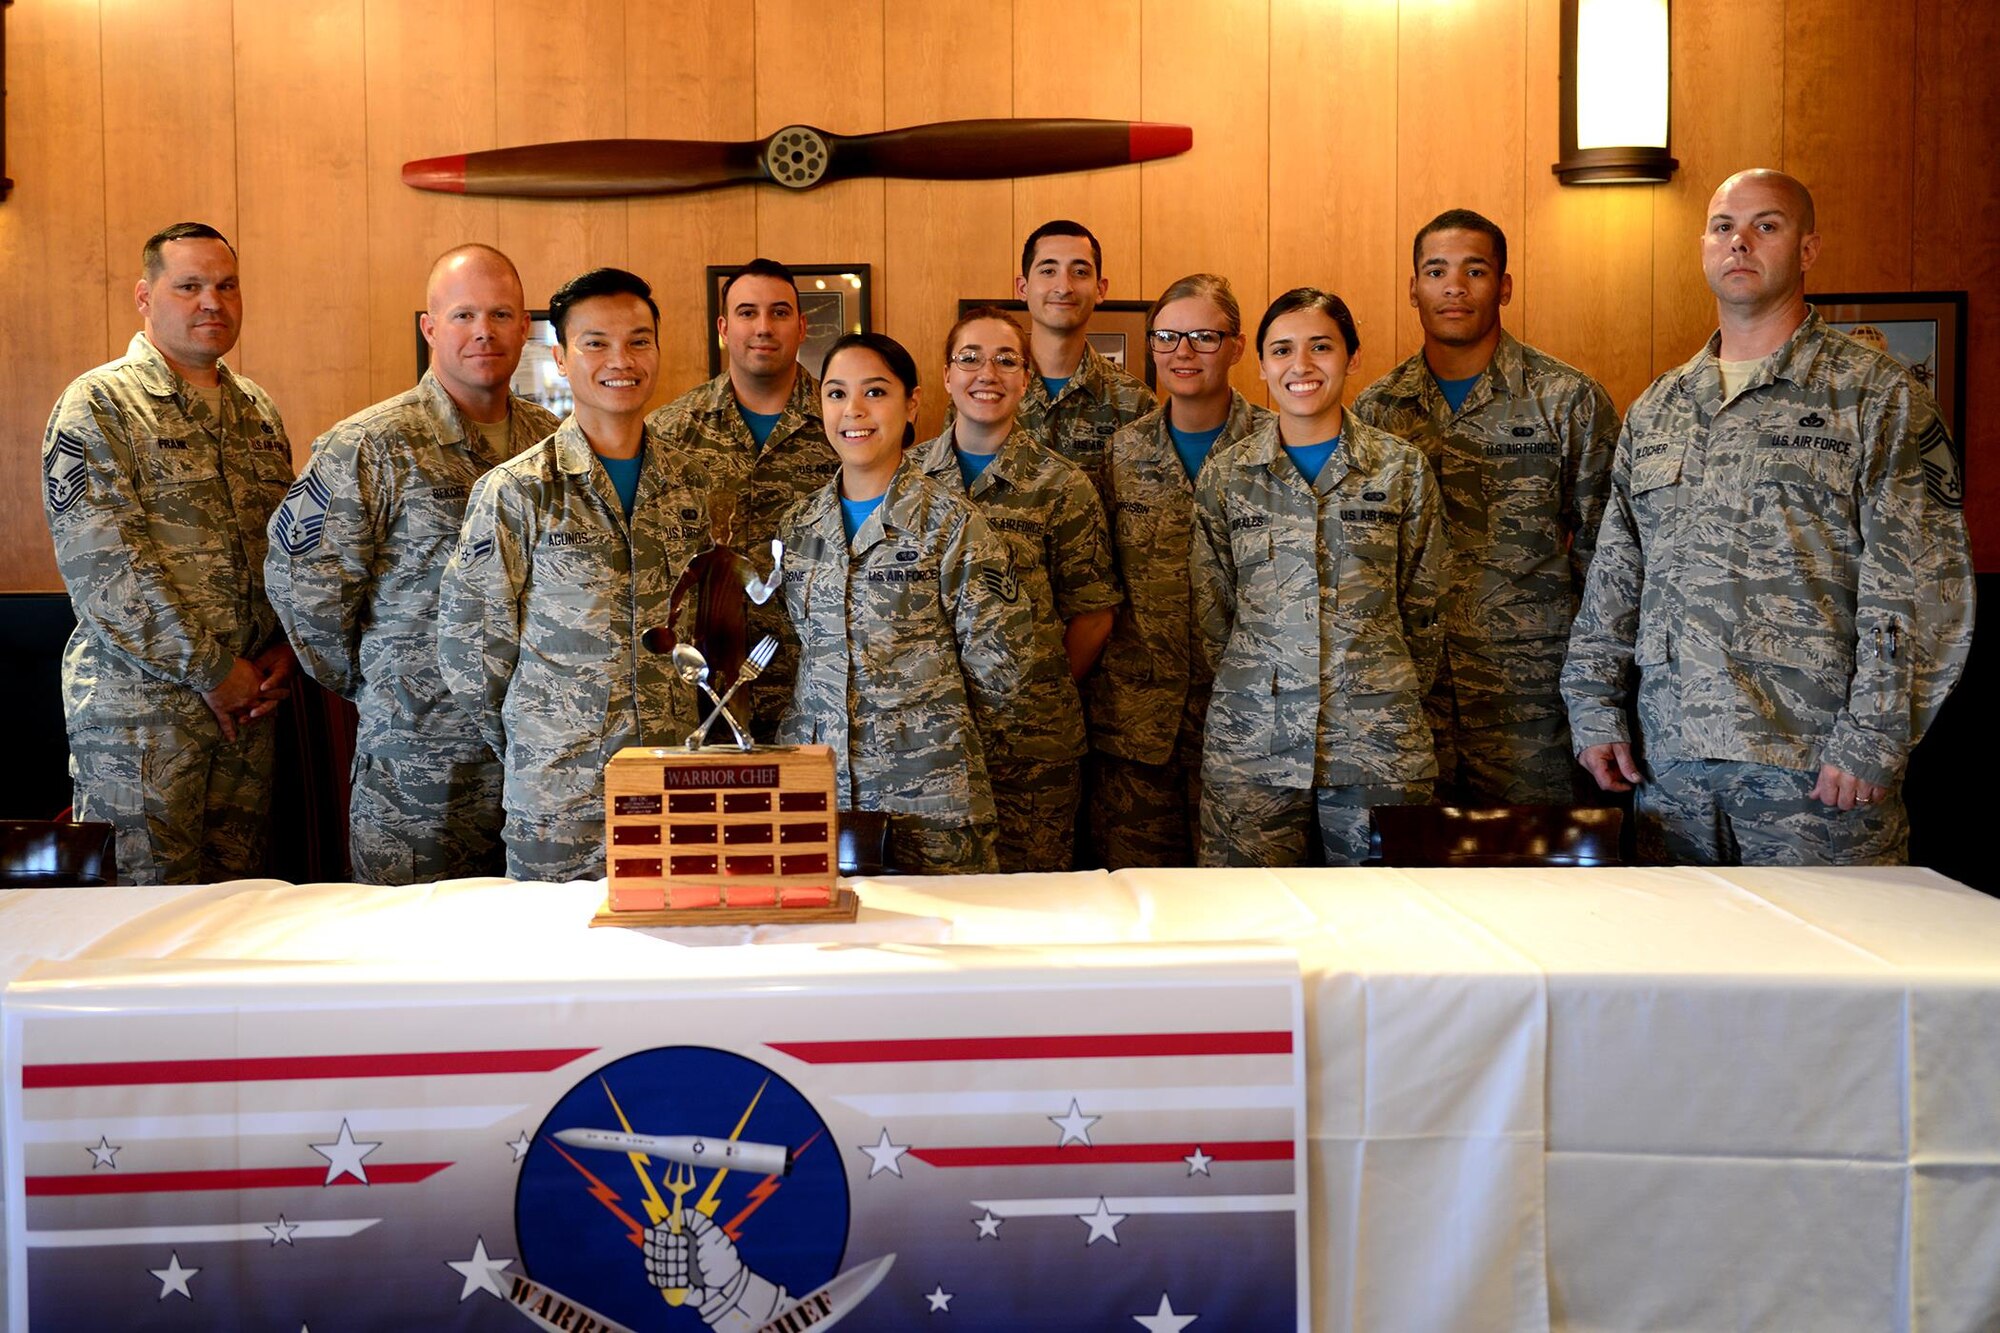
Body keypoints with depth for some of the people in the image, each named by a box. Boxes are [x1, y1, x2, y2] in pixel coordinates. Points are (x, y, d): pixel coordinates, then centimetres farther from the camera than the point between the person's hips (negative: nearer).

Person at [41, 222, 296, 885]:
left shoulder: (257, 411, 15)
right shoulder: (98, 405, -6)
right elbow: (102, 563, -14)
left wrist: (284, 648, 1)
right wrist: (211, 670, -14)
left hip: (249, 701, 6)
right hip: (138, 705, -6)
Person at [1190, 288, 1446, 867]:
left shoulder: (1403, 467, 5)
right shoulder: (1223, 475, 6)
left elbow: (1422, 605, 9)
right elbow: (1210, 611, 10)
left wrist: (1392, 699, 8)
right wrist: (1252, 685, 5)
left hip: (1377, 745, 0)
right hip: (1250, 745, 0)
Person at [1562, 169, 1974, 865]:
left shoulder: (1875, 394, 1)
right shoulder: (1655, 410, 16)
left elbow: (1922, 584, -6)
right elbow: (1614, 574, 17)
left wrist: (1874, 737, -14)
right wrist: (1595, 710, 8)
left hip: (1818, 764, -4)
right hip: (1669, 762, 4)